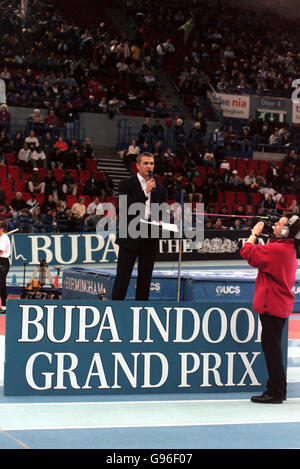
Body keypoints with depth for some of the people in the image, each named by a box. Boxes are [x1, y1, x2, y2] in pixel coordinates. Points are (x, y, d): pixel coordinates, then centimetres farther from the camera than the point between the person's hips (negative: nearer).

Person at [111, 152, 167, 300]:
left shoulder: (159, 188, 13)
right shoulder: (126, 184, -1)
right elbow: (126, 206, -14)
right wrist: (145, 192, -16)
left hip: (149, 240, 5)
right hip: (130, 238, -4)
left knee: (145, 278, 8)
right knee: (123, 277, -3)